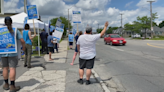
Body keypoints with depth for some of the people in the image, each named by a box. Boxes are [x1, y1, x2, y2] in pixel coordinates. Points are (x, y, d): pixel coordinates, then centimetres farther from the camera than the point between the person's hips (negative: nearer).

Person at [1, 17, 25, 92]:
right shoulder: (16, 30, -2)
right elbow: (22, 41, -6)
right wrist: (23, 47, 11)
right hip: (13, 52, -3)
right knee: (12, 68, -2)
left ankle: (6, 85, 25)